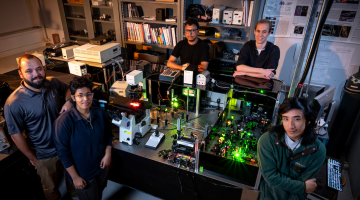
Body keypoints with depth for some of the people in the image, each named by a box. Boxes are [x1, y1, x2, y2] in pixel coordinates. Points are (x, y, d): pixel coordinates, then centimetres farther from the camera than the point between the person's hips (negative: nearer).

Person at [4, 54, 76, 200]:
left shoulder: (53, 83, -13)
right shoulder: (14, 103, -26)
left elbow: (67, 89, 11)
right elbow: (16, 136, -16)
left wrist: (69, 101, -11)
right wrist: (33, 159, -8)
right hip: (45, 157, -4)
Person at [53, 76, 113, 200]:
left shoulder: (100, 114, -10)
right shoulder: (64, 121, -25)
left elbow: (108, 134, 6)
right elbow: (63, 152, -19)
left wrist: (108, 154, -7)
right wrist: (75, 177, -15)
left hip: (102, 167, 5)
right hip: (83, 175, -4)